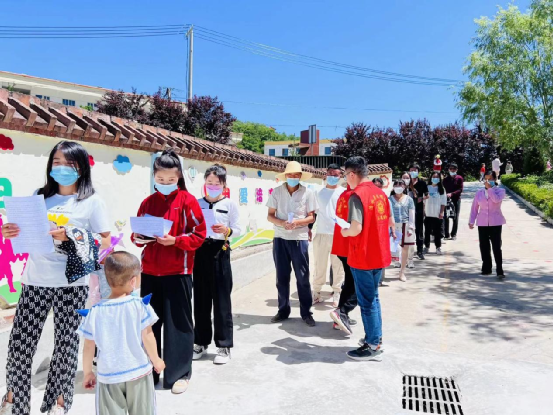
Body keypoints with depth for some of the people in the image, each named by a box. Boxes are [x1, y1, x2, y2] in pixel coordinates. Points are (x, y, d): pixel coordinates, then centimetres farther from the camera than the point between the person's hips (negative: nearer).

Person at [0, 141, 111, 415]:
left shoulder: (92, 201, -3)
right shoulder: (40, 197, 9)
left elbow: (106, 242, -5)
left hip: (72, 283, -3)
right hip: (35, 280, 3)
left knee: (66, 343, 6)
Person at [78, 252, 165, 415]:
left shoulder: (95, 312, -9)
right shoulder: (139, 305, -15)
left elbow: (89, 347, -3)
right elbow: (147, 337, -11)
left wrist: (87, 373, 12)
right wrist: (156, 361, 5)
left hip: (108, 376, 1)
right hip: (139, 372, -1)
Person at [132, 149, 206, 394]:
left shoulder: (187, 201, -6)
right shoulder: (148, 202, 8)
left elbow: (199, 235, -7)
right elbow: (137, 233, 15)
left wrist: (175, 241, -20)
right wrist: (138, 238, -6)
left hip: (177, 272, -4)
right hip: (149, 271, 5)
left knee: (177, 323, 5)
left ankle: (179, 374, 19)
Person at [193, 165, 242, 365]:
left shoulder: (230, 204, -1)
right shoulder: (197, 203, 7)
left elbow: (238, 229, -2)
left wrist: (227, 230, -21)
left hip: (220, 252, -3)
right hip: (200, 251, 3)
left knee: (222, 300, 1)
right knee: (201, 299, 10)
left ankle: (224, 345, 13)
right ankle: (201, 342, 25)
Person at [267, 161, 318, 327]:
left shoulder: (307, 193, -3)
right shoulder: (276, 192, 1)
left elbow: (311, 217, 0)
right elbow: (270, 216, 2)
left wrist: (297, 222, -19)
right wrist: (282, 223, -18)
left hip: (299, 239, -1)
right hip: (280, 238, 2)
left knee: (302, 277, 3)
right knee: (282, 277, 10)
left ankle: (306, 312, 15)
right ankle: (283, 310, 24)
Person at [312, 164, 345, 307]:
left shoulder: (344, 193, 3)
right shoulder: (319, 192, 10)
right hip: (321, 233, 2)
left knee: (338, 265, 3)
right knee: (319, 265, 7)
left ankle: (337, 293, 13)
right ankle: (316, 292, 16)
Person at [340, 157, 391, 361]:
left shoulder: (357, 195, -18)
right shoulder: (380, 193, 8)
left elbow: (356, 229, -25)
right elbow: (388, 222, 16)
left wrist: (345, 232, -5)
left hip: (363, 257, -8)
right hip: (379, 255, 8)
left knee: (367, 302, 4)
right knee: (373, 298, 20)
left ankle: (373, 347, 14)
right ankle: (376, 338, 31)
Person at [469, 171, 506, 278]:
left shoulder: (500, 191, 2)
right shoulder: (479, 193, 9)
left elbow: (497, 199, -21)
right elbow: (474, 208, 12)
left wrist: (490, 188, -14)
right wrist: (471, 221, 8)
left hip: (495, 223, -3)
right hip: (482, 223, 3)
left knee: (496, 247, -7)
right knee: (484, 247, 6)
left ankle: (499, 271, -4)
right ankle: (486, 269, 17)